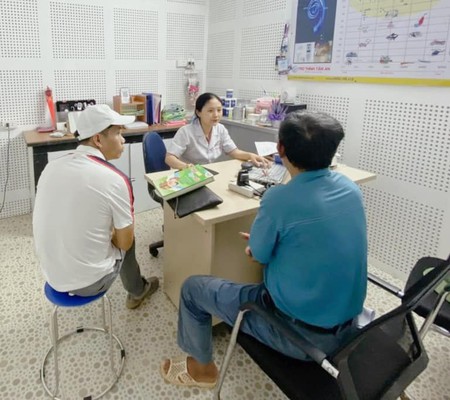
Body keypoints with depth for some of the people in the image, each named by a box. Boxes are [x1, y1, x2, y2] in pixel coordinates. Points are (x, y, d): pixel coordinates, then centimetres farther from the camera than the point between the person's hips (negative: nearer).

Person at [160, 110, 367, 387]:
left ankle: (202, 368, 31)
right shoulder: (351, 188, -4)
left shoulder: (280, 199, -26)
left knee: (193, 288, 7)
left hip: (302, 332, -7)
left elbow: (258, 254, -8)